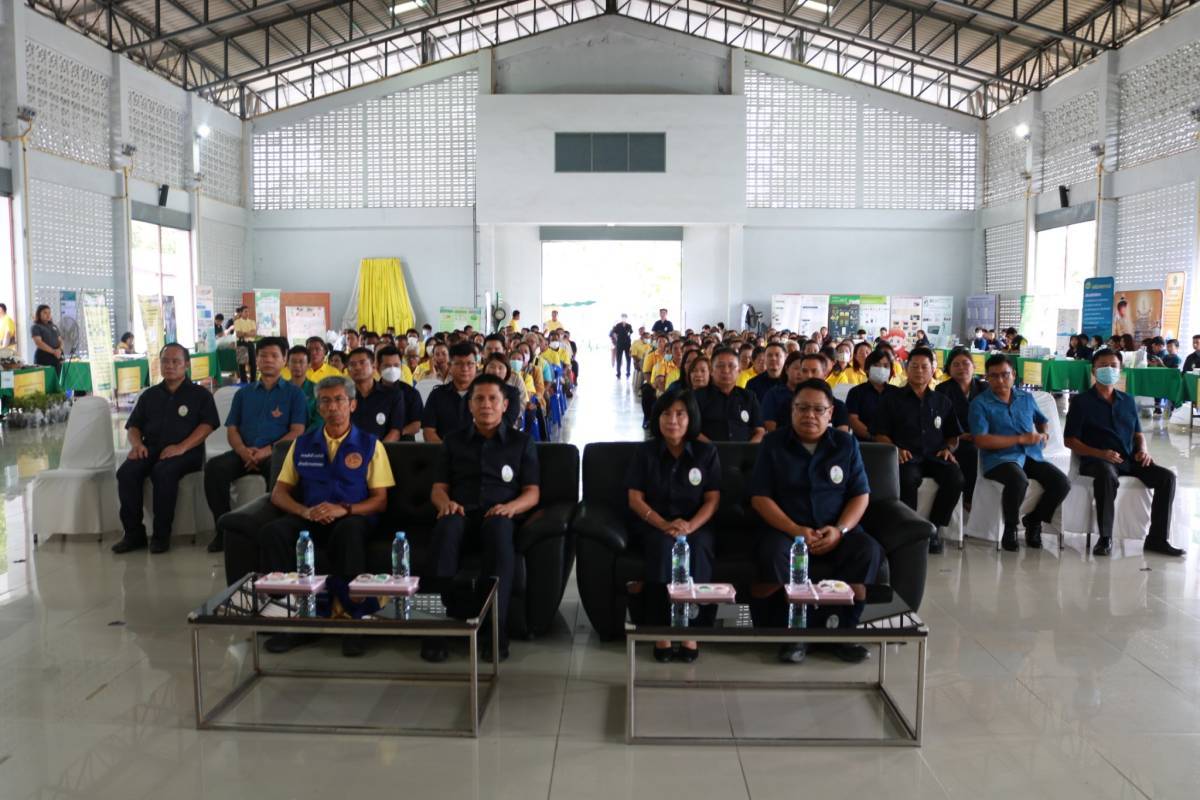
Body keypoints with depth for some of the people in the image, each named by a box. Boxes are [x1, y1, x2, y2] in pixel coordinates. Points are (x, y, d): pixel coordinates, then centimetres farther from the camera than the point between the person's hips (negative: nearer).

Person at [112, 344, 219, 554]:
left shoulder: (200, 394, 10)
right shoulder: (149, 395, 24)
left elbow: (207, 425, -4)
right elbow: (133, 426, 22)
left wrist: (181, 447, -18)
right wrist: (136, 443, -2)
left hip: (185, 452, -4)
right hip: (150, 449, 5)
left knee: (163, 472, -36)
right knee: (126, 472, -26)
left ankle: (161, 535, -26)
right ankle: (133, 533, -17)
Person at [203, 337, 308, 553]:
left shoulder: (294, 393, 12)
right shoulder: (243, 393, 23)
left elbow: (297, 431, 0)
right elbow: (232, 429, 15)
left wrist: (268, 450, -16)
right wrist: (243, 451, -9)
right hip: (244, 454, 4)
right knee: (214, 466, -27)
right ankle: (224, 528, -18)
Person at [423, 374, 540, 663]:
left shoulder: (521, 442, 18)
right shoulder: (454, 440, 22)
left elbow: (532, 493, 10)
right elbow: (438, 488, 18)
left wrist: (510, 507, -13)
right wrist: (445, 503, -7)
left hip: (500, 513, -1)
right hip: (461, 512, 1)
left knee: (498, 529, -39)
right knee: (446, 528, -37)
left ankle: (496, 629, -42)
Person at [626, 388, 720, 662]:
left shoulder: (706, 452, 5)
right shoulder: (646, 452, 4)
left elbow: (713, 499, 0)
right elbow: (635, 499, -2)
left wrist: (691, 525, -20)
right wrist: (664, 525, -19)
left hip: (696, 524, 0)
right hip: (654, 524, 0)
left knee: (697, 548, -35)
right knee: (664, 545, -35)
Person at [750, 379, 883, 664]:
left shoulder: (847, 444, 9)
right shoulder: (773, 443, 4)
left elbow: (861, 495, 5)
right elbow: (759, 497, -3)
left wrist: (840, 530, -15)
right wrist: (795, 530, -18)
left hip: (835, 531, 2)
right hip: (786, 528, -2)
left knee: (869, 551, -28)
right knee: (773, 553, -35)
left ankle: (842, 630, -14)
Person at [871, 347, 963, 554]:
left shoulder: (942, 401, 24)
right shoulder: (892, 399, 15)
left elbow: (953, 436, 25)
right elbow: (879, 435, 8)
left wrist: (949, 448, 2)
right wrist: (895, 449, -11)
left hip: (935, 457, 3)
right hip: (906, 457, -3)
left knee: (955, 477, -30)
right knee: (908, 479, -38)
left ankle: (934, 527, -16)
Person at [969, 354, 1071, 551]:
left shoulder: (1027, 398, 18)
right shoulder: (980, 404, 0)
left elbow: (1042, 420, 37)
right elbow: (981, 440, -12)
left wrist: (1044, 434, 12)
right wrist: (1021, 439, -12)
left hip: (1032, 456, 5)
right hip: (999, 458, -5)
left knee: (1062, 483, -19)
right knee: (1019, 480, -37)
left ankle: (1033, 520, 9)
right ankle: (1010, 528, -9)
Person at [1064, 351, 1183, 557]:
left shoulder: (1128, 401, 20)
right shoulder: (1082, 401, 3)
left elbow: (1138, 433, 25)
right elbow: (1070, 440, -2)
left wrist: (1143, 449, 1)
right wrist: (1100, 453, -17)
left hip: (1129, 460, 6)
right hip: (1096, 460, -6)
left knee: (1167, 476, -16)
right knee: (1108, 476, -39)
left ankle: (1157, 538, -8)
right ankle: (1105, 538, -27)